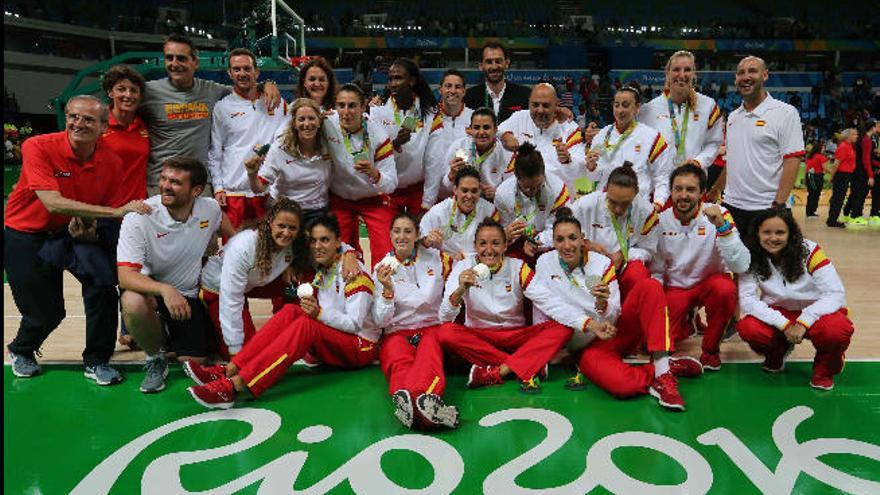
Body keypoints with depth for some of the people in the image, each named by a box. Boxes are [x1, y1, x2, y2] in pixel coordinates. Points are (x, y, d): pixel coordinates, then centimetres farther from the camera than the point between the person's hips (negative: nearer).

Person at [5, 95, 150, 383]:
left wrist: (88, 225, -21)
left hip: (73, 231, 3)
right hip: (24, 234, -2)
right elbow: (53, 203, -33)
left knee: (103, 282, -22)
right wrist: (118, 212, -38)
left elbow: (102, 207, 3)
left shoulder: (111, 162, -11)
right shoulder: (38, 147, -23)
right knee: (47, 313, 0)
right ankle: (21, 351, 39)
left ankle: (96, 362, -1)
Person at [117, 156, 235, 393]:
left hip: (191, 296, 3)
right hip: (150, 289, -2)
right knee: (132, 302, -38)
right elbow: (125, 276, -30)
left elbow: (230, 233, 17)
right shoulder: (138, 218, -22)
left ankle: (172, 335, 30)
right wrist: (165, 290, -45)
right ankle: (155, 357, -5)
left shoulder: (210, 209, -10)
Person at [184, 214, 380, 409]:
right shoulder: (320, 272, 10)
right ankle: (230, 369, -28)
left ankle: (235, 385, -41)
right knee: (290, 311, -16)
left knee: (306, 324, -31)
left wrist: (319, 313, -27)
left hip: (361, 348, -6)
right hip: (331, 344, 6)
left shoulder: (354, 272, -11)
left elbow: (354, 324, -15)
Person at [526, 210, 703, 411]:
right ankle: (665, 369, -7)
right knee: (621, 385, -35)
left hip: (616, 331, 3)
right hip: (588, 347, -2)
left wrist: (603, 304, -29)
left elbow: (612, 318, -6)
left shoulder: (602, 263, -4)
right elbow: (551, 304, -11)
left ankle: (662, 367, -26)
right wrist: (589, 323, -21)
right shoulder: (544, 263, -3)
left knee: (650, 287, -23)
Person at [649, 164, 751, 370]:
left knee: (725, 289, -36)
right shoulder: (661, 220, -9)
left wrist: (722, 226, -39)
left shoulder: (718, 215, -17)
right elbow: (656, 269, 2)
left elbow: (741, 266, -30)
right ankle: (687, 324, 19)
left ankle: (711, 349, -9)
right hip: (675, 287, 2)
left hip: (711, 281, -1)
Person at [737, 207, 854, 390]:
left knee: (837, 330, -35)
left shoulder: (809, 251, -17)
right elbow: (747, 299, -17)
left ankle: (825, 368, 2)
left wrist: (803, 322, -31)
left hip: (814, 311, -2)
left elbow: (835, 293, -19)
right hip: (778, 313, 2)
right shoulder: (752, 258, -12)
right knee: (748, 329, -29)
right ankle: (777, 352, 10)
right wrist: (784, 325, -28)